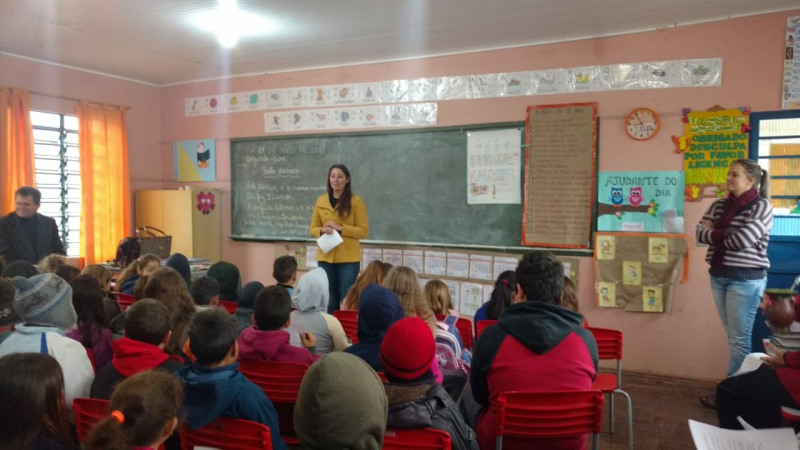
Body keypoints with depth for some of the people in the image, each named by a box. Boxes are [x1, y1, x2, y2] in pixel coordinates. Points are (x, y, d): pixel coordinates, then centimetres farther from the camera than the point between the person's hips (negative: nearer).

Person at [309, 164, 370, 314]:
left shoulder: (356, 201, -2)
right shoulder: (321, 201, 8)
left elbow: (363, 231, -5)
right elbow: (312, 229, 11)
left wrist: (340, 228, -16)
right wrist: (322, 230, -12)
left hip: (348, 258, -3)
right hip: (325, 257, 3)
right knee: (329, 301, 9)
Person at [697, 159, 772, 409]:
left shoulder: (761, 206, -9)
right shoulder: (719, 205, 10)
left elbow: (742, 241, -20)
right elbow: (701, 232, 0)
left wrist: (715, 234, -4)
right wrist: (726, 233, -15)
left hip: (746, 279, -6)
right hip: (718, 276, 7)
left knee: (739, 339, 0)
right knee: (732, 336, 14)